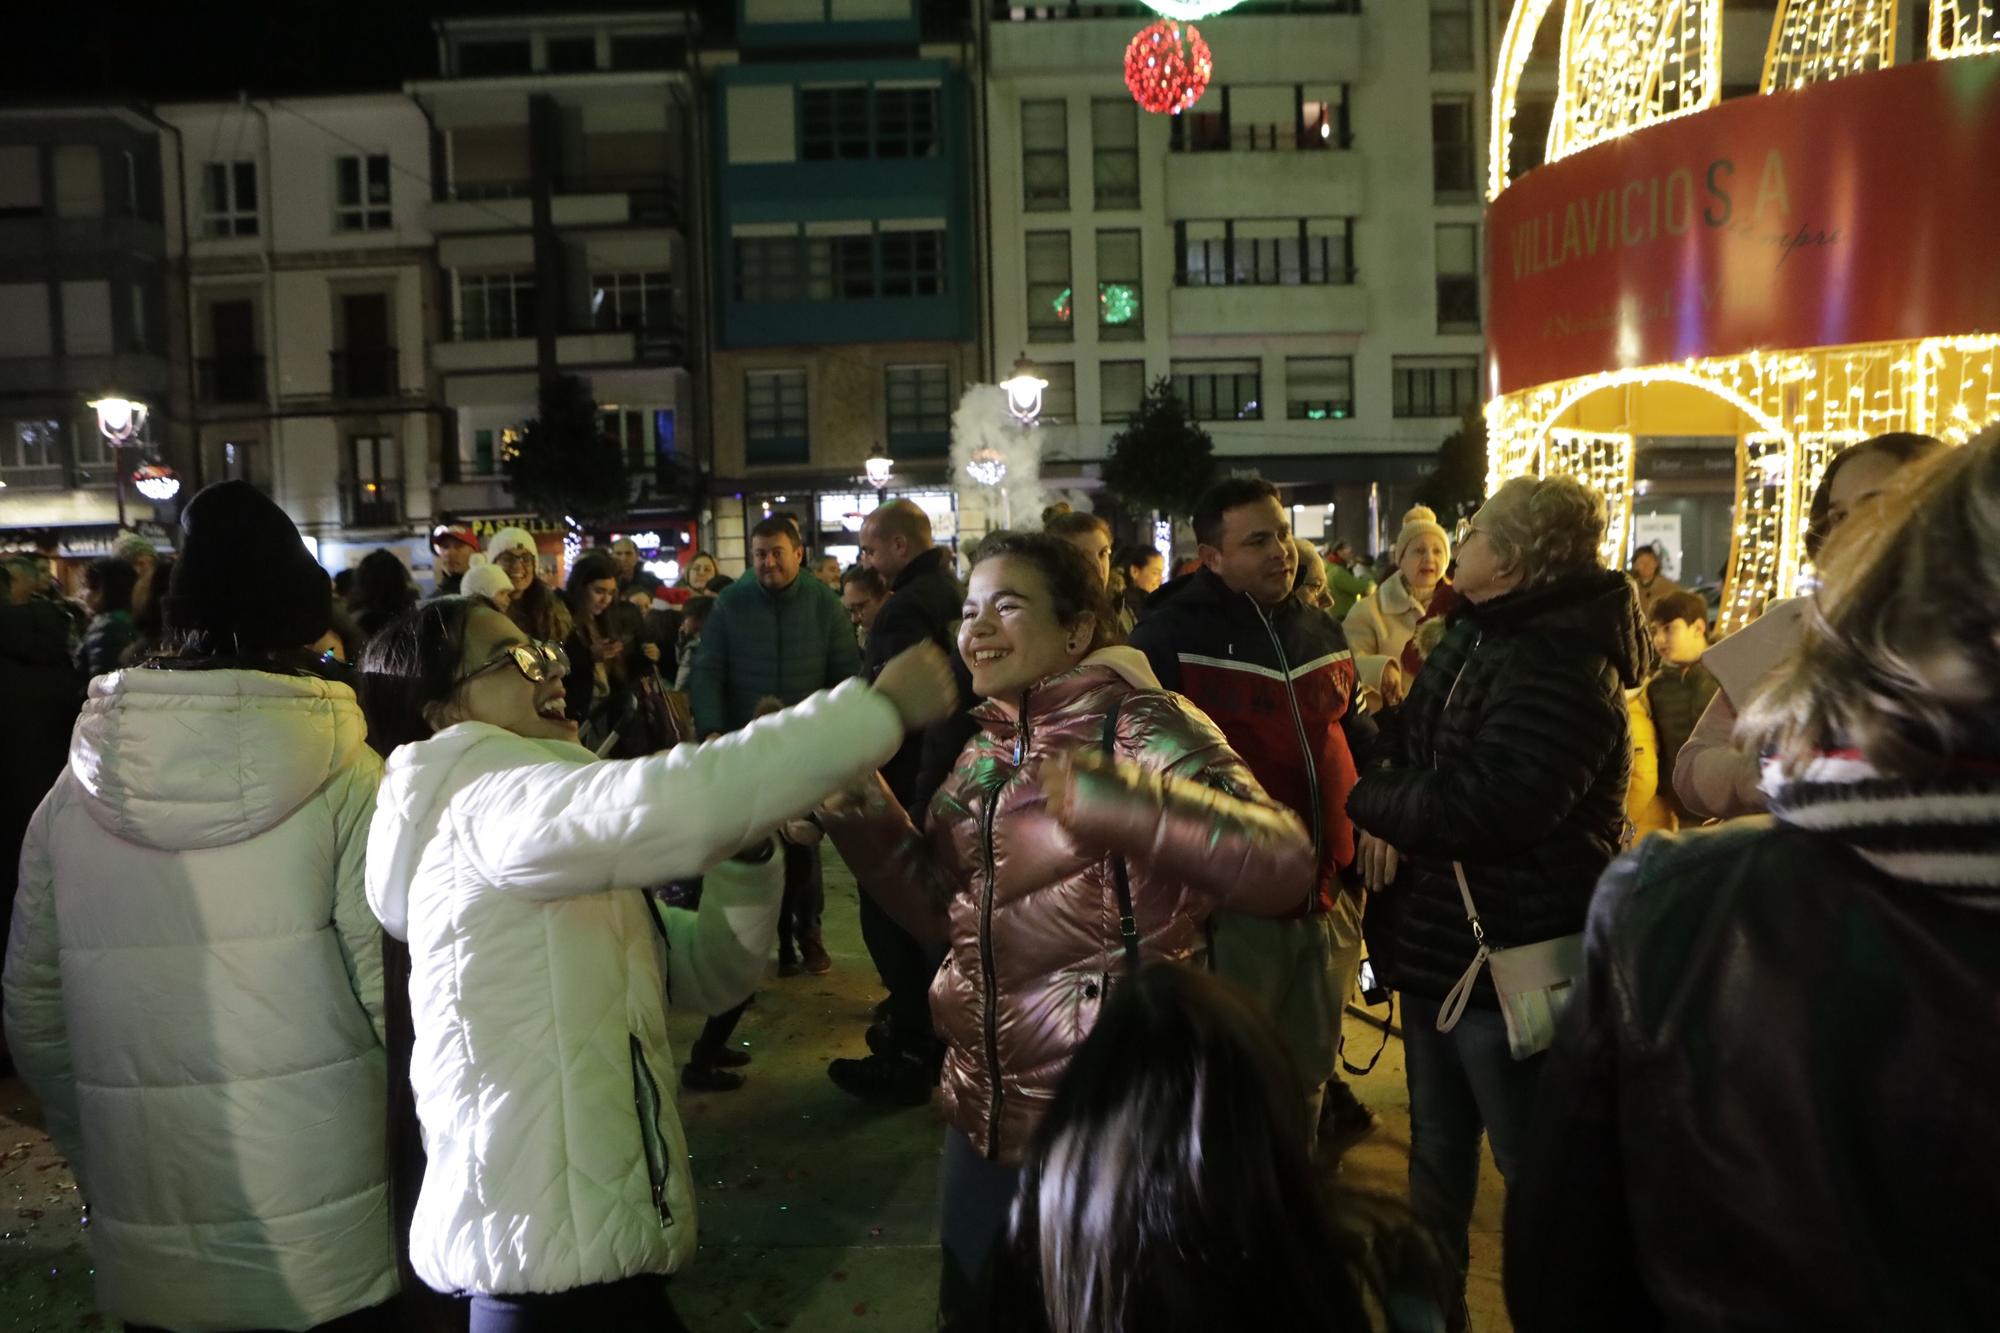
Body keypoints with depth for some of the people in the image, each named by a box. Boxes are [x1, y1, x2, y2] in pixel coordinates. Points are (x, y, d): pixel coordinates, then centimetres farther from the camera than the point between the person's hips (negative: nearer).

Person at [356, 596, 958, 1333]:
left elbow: (712, 971, 13)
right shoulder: (488, 802, -13)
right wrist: (881, 706, -24)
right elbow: (677, 799, -32)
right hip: (550, 1249, -9)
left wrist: (747, 849, -4)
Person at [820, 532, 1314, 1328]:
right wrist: (859, 810, -3)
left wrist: (1130, 804, -43)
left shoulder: (1141, 727, -16)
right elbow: (940, 910, 10)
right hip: (985, 1113, 7)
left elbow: (1285, 867, -28)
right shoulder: (984, 752, 6)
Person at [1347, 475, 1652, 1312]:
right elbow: (1421, 754, 16)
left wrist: (1368, 800, -13)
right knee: (1437, 1157, 23)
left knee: (1536, 1169, 8)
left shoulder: (1563, 663, -22)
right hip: (1441, 941, 10)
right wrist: (1393, 815, -7)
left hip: (1512, 958, -10)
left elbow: (1488, 807, -29)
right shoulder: (1473, 639, 9)